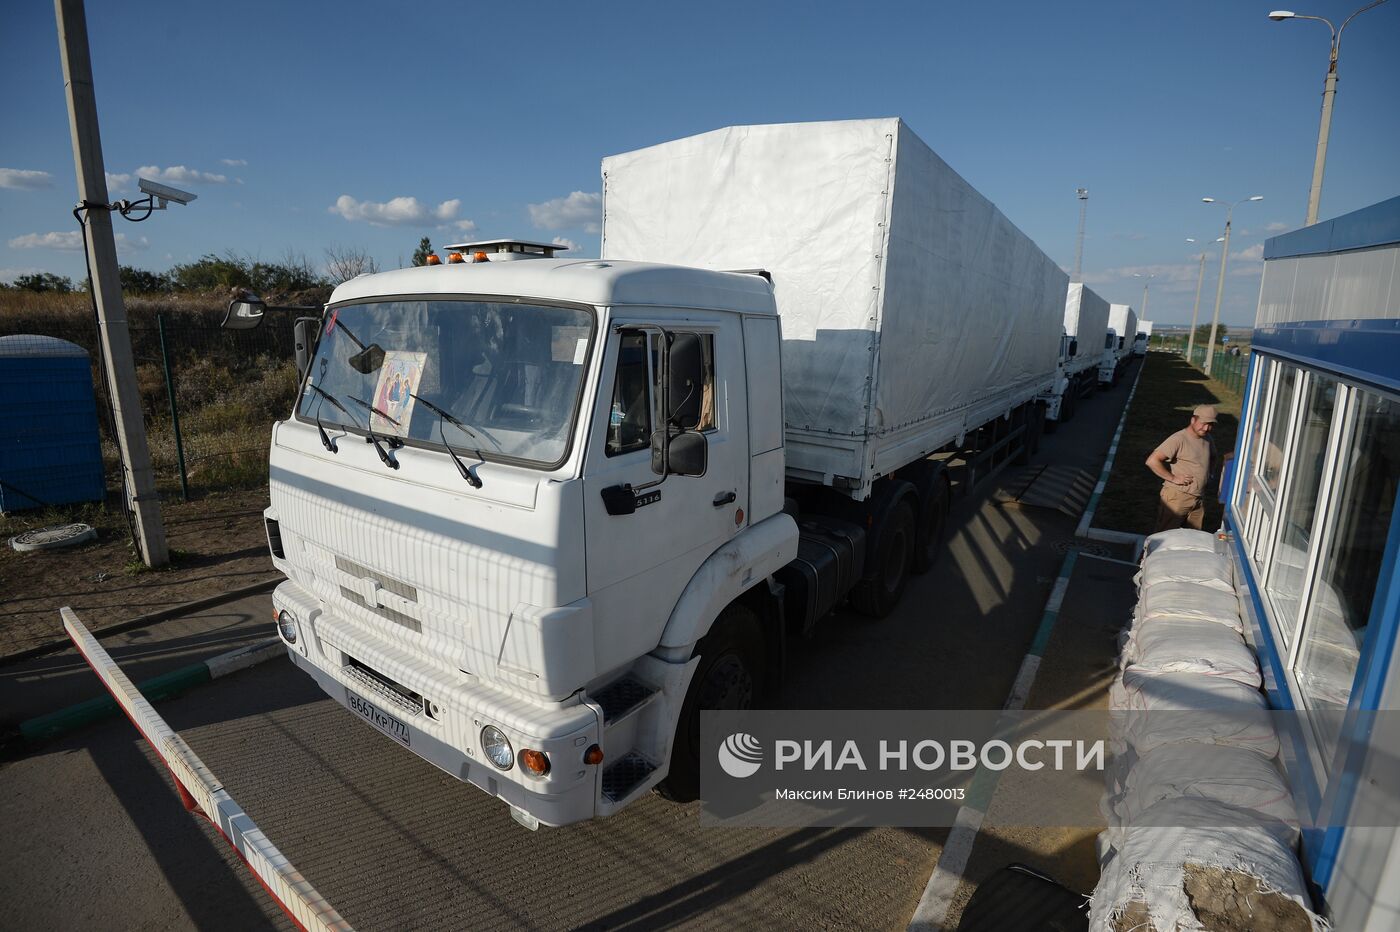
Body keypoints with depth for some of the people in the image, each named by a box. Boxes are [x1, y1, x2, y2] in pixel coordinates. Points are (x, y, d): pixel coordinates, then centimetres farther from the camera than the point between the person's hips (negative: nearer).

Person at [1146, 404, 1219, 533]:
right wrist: (1173, 478, -21)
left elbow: (1212, 458, 32)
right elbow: (1152, 461, -26)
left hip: (1198, 498, 8)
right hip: (1177, 496, -7)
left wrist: (1209, 474, 15)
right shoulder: (1178, 439, -17)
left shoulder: (1207, 439, 8)